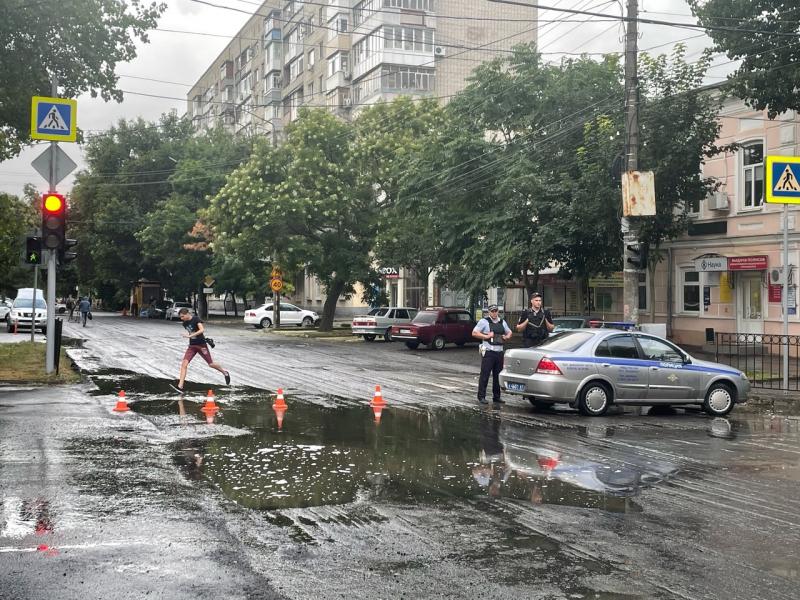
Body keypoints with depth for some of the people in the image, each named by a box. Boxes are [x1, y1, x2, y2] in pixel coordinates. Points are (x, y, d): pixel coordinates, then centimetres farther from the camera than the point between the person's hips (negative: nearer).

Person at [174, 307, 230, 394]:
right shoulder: (185, 323, 4)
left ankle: (225, 373, 33)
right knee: (184, 364, -11)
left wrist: (190, 335, -36)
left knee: (211, 364, 5)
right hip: (192, 346, 6)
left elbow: (202, 330, -31)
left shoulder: (196, 319, -17)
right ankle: (180, 386, -16)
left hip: (201, 345, -6)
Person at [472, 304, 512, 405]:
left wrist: (507, 337, 7)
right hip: (488, 352, -6)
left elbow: (509, 332, 30)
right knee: (485, 375, -6)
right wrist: (486, 336, -12)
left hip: (499, 352, 6)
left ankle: (496, 396, 17)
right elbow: (474, 333, -6)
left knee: (498, 375, 8)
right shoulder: (484, 321, -1)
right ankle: (481, 396, -1)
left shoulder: (502, 322, 17)